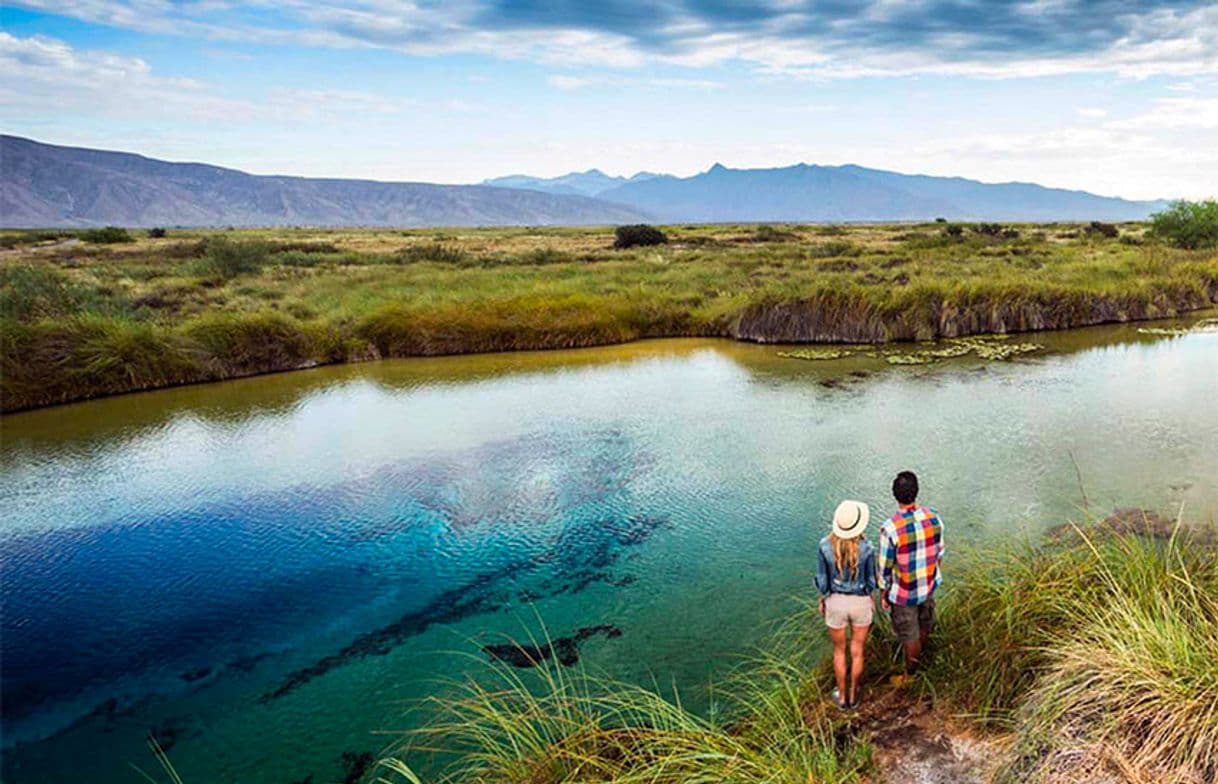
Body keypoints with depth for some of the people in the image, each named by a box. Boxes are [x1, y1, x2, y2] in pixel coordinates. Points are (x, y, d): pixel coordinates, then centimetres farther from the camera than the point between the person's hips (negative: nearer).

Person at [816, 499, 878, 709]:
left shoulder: (825, 546, -22)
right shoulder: (866, 548, -23)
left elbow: (822, 580, -11)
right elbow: (870, 580, -8)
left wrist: (822, 601, 8)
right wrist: (871, 598, 12)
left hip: (835, 602, 0)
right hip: (860, 602, 0)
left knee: (839, 650, 23)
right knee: (857, 651, 22)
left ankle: (842, 696, 37)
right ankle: (853, 696, 38)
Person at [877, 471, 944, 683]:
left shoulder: (890, 528, -29)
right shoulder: (934, 518, -14)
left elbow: (885, 567, -18)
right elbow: (939, 553, 1)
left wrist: (883, 594, -3)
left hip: (904, 593, -5)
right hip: (929, 586, 5)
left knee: (909, 635, 14)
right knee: (924, 626, 28)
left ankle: (910, 676, 33)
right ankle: (920, 659, 54)